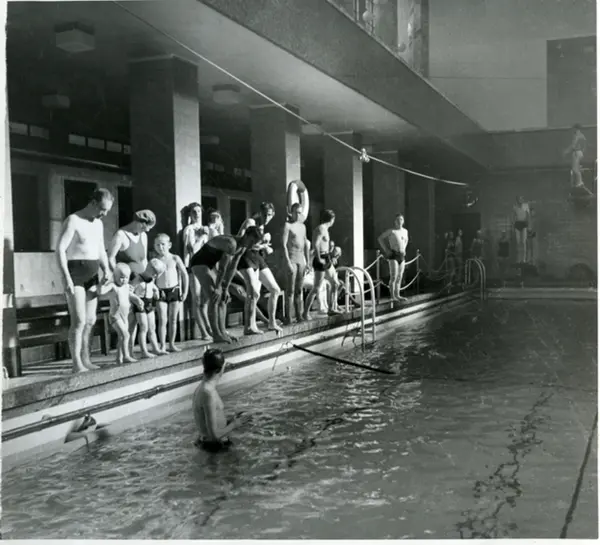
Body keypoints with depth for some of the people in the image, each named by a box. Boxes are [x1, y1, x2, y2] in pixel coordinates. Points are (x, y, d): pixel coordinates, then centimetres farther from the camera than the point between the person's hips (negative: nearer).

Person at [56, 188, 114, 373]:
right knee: (79, 321, -10)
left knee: (90, 320, 8)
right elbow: (60, 249, -16)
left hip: (92, 276, 7)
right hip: (75, 274, -7)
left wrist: (106, 270, 1)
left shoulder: (98, 224, 13)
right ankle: (77, 364, -5)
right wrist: (66, 277, -23)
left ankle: (85, 360, 17)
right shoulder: (73, 221, -11)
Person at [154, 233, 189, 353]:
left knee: (173, 320, 6)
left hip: (175, 290, 1)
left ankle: (172, 344, 16)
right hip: (161, 292, -1)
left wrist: (185, 291, 1)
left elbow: (184, 275, 4)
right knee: (162, 320, -5)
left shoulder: (175, 259, 0)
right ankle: (162, 345, 1)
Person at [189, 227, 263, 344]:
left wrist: (225, 289, -1)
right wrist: (217, 288, -19)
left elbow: (232, 268, 1)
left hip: (211, 265, 10)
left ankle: (222, 332, 7)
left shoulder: (243, 247, -1)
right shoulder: (231, 243, -30)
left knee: (223, 298, 4)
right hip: (199, 263, -10)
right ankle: (216, 334, -13)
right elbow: (223, 268, -26)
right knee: (214, 298, -16)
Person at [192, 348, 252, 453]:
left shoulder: (201, 388, 5)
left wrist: (230, 421, 7)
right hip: (216, 447, -9)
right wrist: (234, 424, -10)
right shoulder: (209, 393, -23)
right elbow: (214, 434, -24)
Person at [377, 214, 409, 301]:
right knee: (394, 276, -11)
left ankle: (397, 295, 14)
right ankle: (392, 296, -8)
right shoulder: (391, 231, -7)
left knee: (400, 277, 8)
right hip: (393, 255, -6)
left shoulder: (405, 231, 12)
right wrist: (386, 250, -9)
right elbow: (380, 238, -6)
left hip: (402, 255, 6)